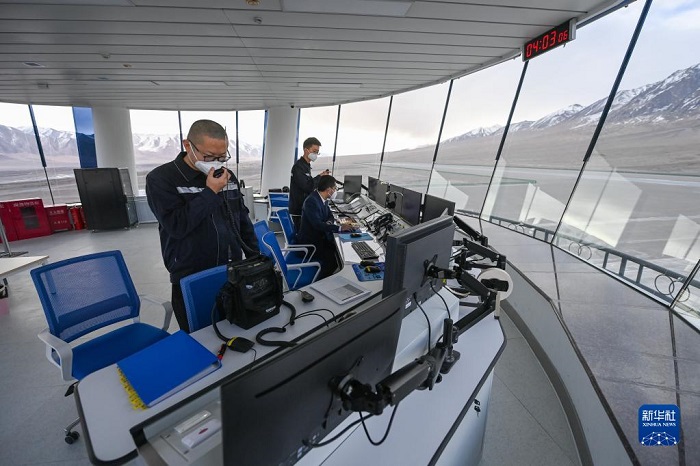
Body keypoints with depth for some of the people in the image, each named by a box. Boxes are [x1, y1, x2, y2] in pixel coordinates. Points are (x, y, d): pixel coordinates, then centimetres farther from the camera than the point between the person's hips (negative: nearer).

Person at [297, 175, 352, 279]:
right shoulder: (311, 201, -24)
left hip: (320, 237, 9)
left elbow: (330, 215, 13)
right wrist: (339, 228, -32)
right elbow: (317, 224, -32)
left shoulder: (323, 199, 3)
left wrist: (329, 222, -11)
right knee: (332, 259, -22)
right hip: (309, 242, -9)